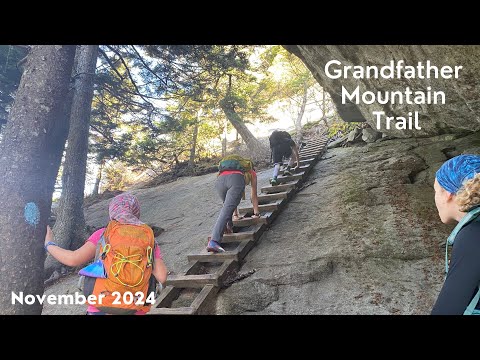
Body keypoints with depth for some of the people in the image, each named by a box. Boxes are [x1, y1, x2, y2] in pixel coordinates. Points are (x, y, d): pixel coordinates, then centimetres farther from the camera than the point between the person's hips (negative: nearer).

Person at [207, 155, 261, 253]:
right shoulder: (252, 172, 39)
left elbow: (232, 197, 52)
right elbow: (254, 196, 40)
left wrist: (236, 215, 58)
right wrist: (256, 213, 48)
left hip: (220, 180, 4)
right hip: (237, 179, -4)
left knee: (227, 206, 31)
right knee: (226, 210, -16)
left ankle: (229, 226, 13)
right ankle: (214, 241, -29)